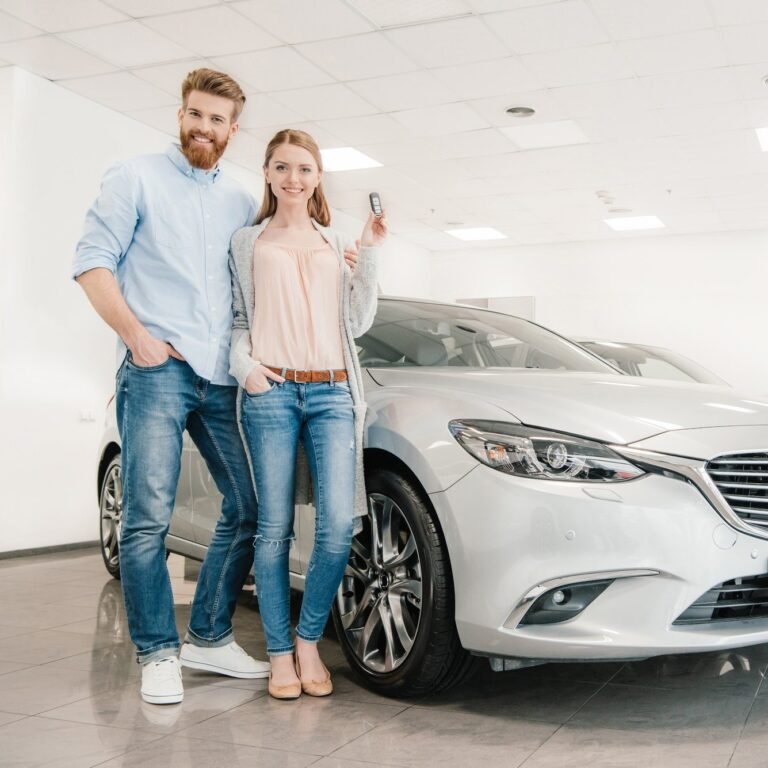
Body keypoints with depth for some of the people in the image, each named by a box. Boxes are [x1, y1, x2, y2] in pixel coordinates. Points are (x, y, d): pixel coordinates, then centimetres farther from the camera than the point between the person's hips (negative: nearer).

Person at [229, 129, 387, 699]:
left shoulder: (335, 244, 19)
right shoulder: (248, 242, 13)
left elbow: (356, 323, 12)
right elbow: (237, 319, 10)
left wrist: (370, 255, 5)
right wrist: (244, 364, -9)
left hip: (333, 391, 2)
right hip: (271, 391, -2)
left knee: (338, 525, -9)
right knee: (274, 527, -1)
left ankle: (309, 640, 10)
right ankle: (281, 653, 10)